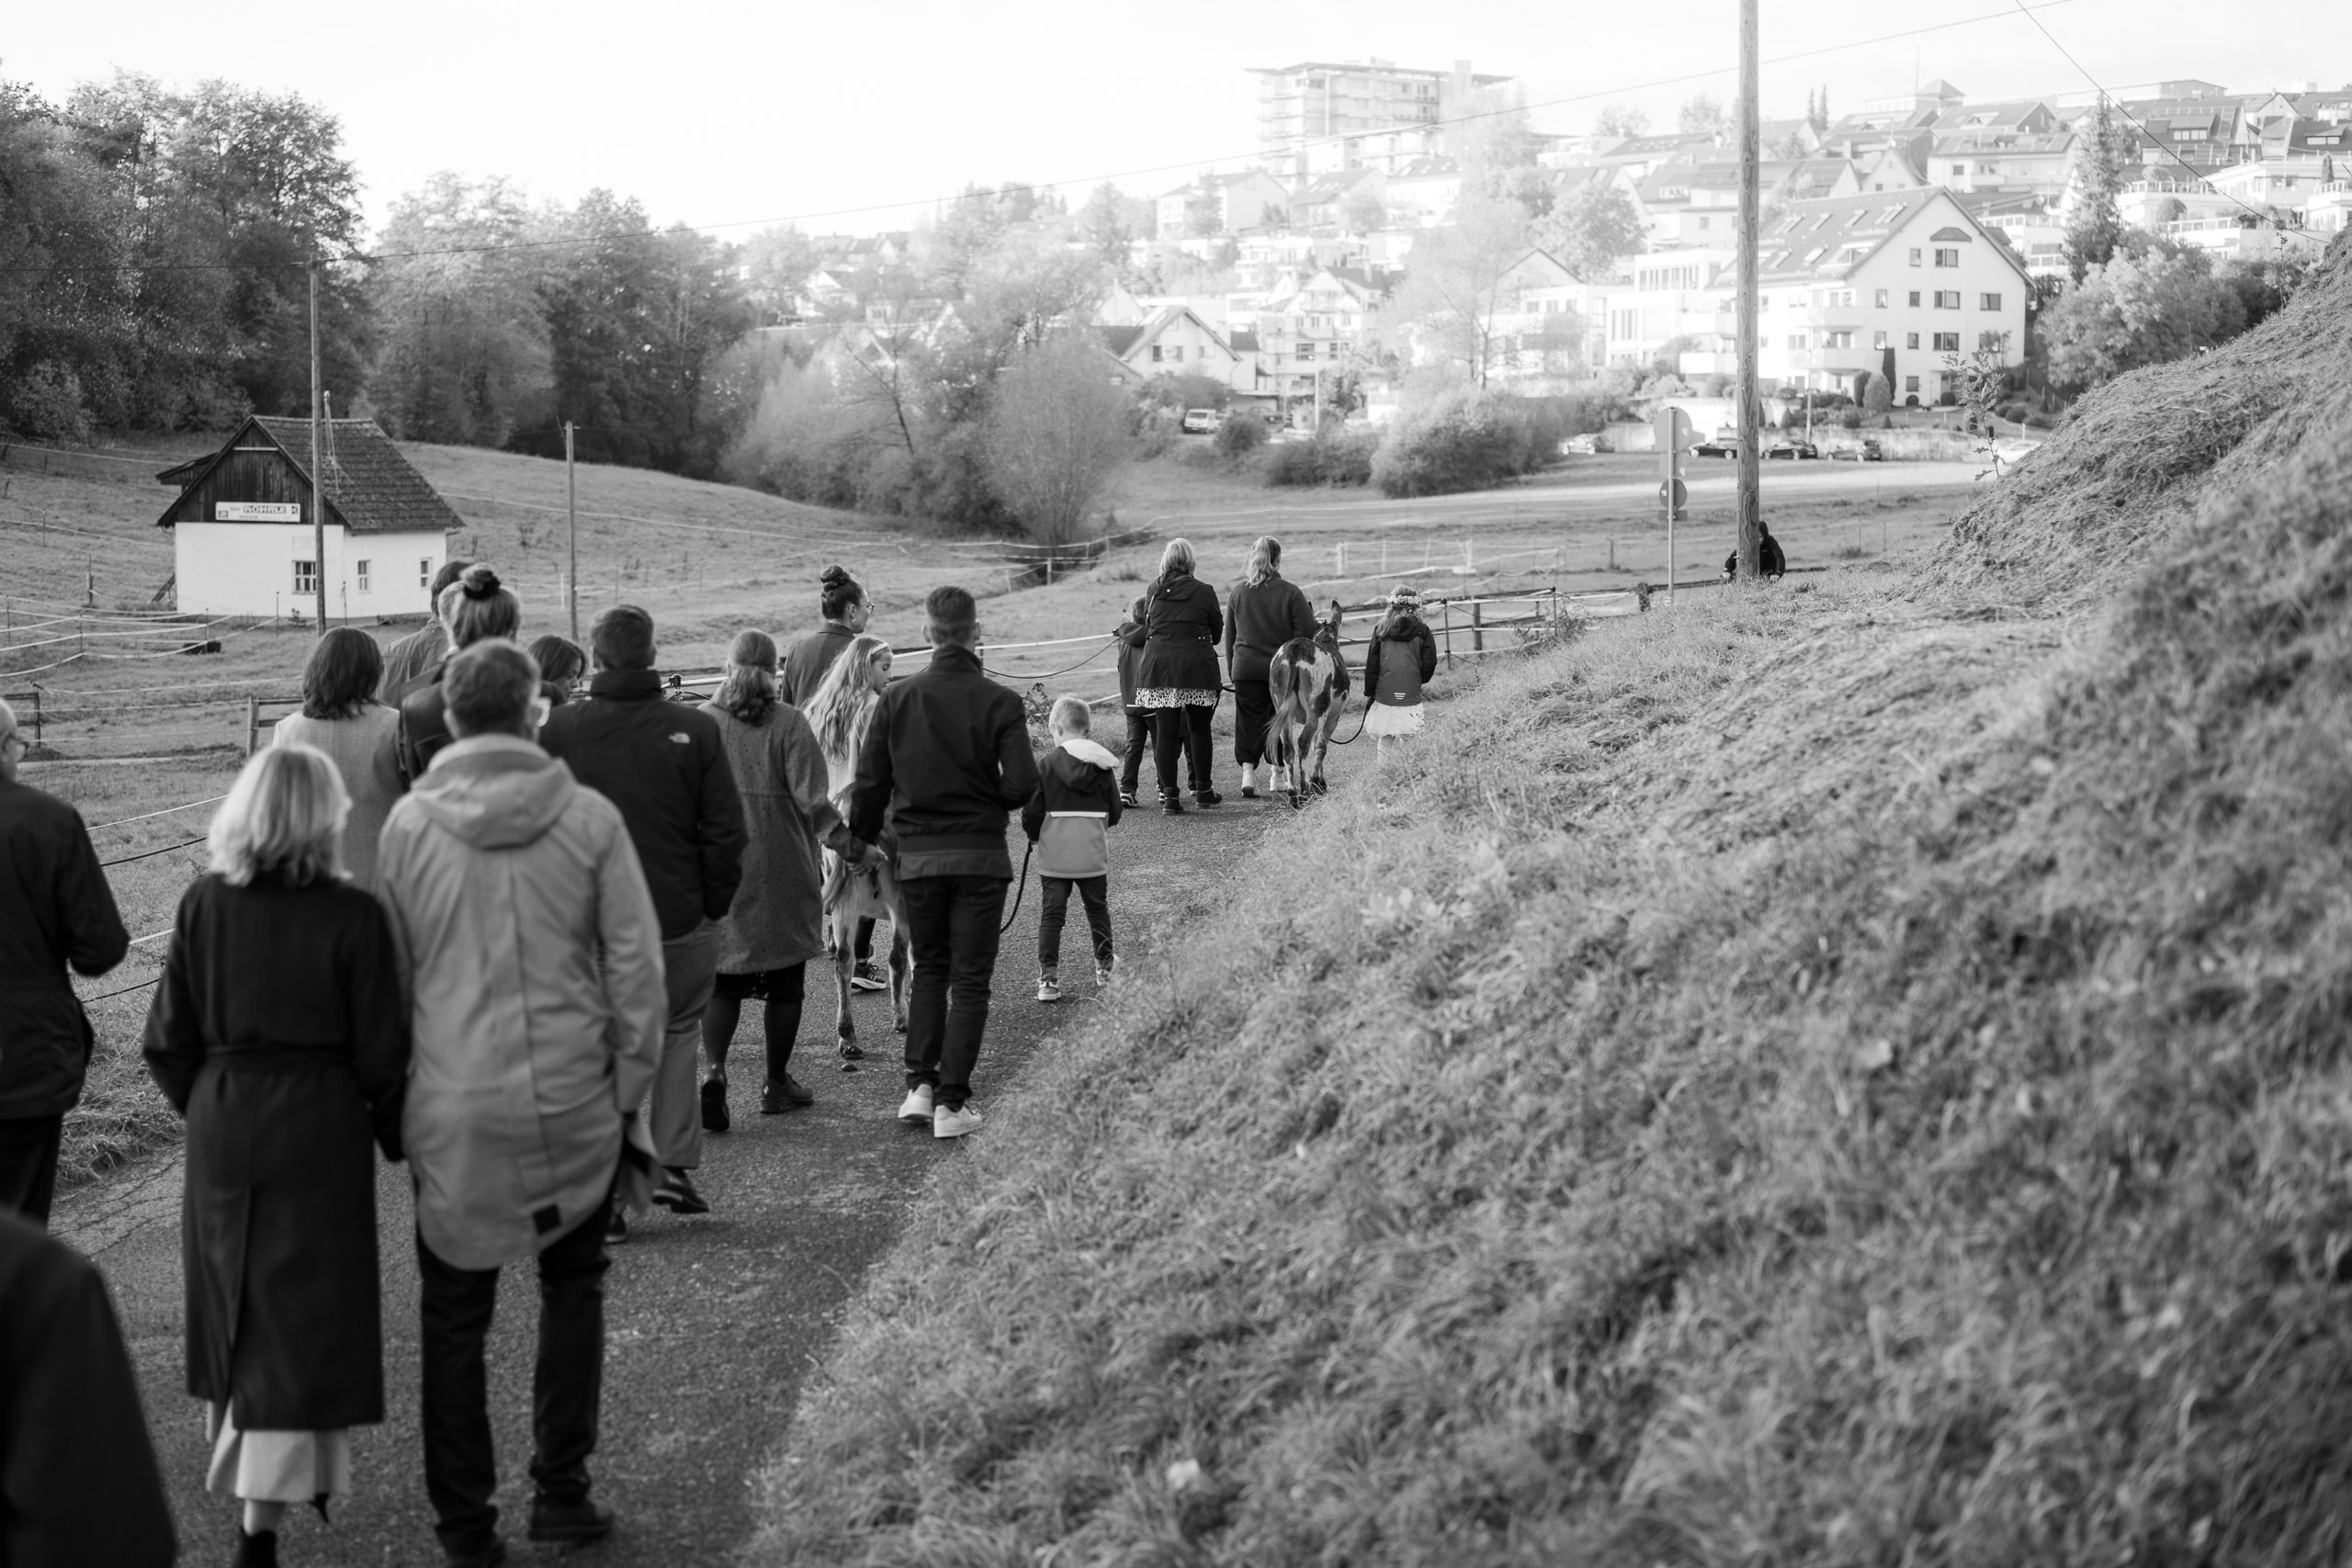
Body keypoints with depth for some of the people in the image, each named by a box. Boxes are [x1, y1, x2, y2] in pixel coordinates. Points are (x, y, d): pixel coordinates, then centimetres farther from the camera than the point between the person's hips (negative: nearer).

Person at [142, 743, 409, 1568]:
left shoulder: (204, 904, -4)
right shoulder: (351, 915, -13)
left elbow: (170, 1042, 1)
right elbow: (380, 1053, -8)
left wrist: (207, 1109, 16)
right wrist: (396, 1137, 7)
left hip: (221, 1126, 4)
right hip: (317, 1128, -3)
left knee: (238, 1306, 20)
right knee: (299, 1317, 3)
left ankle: (245, 1459, 38)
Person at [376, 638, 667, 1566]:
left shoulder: (408, 824, -4)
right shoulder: (588, 818, -7)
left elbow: (388, 974, 1)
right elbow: (636, 964, -6)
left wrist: (393, 1092, 10)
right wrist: (629, 1083, 4)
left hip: (451, 1110, 0)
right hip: (573, 1102, 0)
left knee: (454, 1315, 12)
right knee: (573, 1288, 19)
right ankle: (561, 1491, 19)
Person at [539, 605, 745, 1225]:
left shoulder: (558, 731, -5)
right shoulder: (695, 730, -6)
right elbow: (725, 831, -4)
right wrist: (713, 906, 7)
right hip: (680, 919, 0)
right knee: (677, 1033, 20)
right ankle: (673, 1166, 16)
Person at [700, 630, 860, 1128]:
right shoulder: (788, 723, -8)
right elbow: (811, 796, -15)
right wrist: (843, 840, -8)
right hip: (783, 871, -2)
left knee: (722, 978, 7)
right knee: (785, 977, 11)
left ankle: (715, 1069, -14)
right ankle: (776, 1083, 18)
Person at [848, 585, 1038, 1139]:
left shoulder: (897, 699, -2)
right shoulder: (999, 702, -9)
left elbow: (869, 783, -1)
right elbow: (1021, 785, -14)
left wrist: (862, 838, 14)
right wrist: (987, 801, 8)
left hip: (917, 855, 2)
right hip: (981, 854, -2)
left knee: (929, 970, 18)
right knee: (970, 979, 5)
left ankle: (919, 1085, 8)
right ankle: (952, 1102, 2)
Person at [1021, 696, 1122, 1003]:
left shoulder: (1046, 765, -8)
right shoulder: (1103, 765, 0)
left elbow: (1031, 812, -9)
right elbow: (1114, 812, 5)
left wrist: (1035, 836, 10)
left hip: (1054, 855, -2)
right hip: (1094, 854, 2)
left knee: (1051, 913, 2)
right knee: (1097, 908, 19)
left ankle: (1048, 977, -5)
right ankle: (1104, 965, 29)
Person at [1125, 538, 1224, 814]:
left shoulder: (1153, 591, 6)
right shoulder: (1204, 592, 0)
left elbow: (1148, 629, 13)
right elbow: (1216, 633, 8)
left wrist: (1128, 638, 35)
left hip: (1158, 665, 1)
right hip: (1197, 666, -1)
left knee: (1165, 731, 2)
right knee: (1199, 729, 13)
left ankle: (1169, 794, -2)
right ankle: (1202, 789, 21)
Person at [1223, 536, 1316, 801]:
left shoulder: (1238, 592, 3)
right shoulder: (1290, 593, -8)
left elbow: (1229, 635, 9)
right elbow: (1306, 632, -9)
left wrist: (1231, 669, 17)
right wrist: (1309, 612, 11)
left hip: (1245, 668, 2)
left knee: (1248, 720, 5)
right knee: (1278, 719, 10)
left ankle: (1248, 772, -9)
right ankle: (1276, 774, 13)